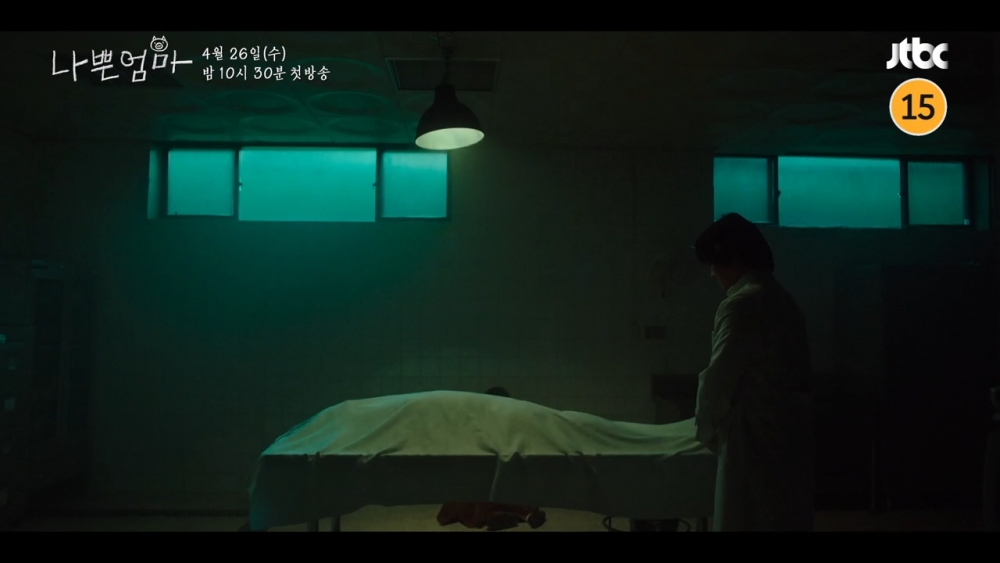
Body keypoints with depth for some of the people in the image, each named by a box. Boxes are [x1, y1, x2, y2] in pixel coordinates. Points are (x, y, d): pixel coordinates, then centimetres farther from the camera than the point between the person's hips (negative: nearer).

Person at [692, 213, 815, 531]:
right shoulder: (783, 300, 13)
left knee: (748, 523, 1)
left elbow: (719, 378, -15)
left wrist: (706, 429, 2)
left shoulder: (741, 304, -15)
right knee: (787, 521, 15)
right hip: (791, 439, 9)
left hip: (756, 443, -9)